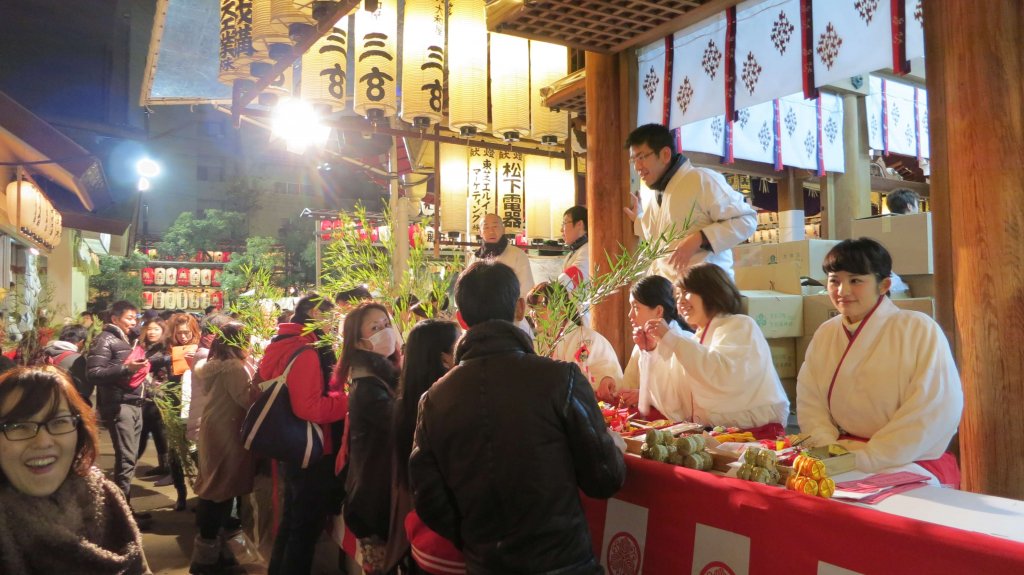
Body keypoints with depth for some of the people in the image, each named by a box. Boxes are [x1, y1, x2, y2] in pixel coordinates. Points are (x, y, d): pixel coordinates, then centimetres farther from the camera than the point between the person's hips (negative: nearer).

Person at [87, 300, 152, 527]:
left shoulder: (130, 339, 20)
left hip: (135, 404, 9)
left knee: (130, 458, 12)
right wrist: (126, 368, -24)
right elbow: (94, 374, -16)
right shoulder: (105, 340, -6)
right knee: (126, 459, -9)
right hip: (118, 405, -9)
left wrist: (141, 369, 16)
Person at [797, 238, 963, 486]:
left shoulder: (920, 330, -6)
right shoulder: (825, 335, 10)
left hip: (912, 463, -4)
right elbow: (810, 404, 5)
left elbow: (935, 412, -14)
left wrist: (866, 458, -18)